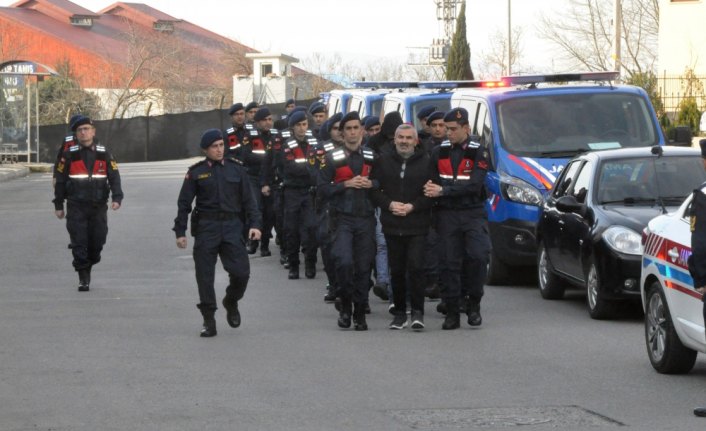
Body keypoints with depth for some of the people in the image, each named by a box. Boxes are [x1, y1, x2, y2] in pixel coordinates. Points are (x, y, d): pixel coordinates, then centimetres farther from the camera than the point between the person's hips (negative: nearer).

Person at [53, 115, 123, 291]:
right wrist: (58, 205, 5)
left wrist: (117, 197, -11)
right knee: (79, 243, -9)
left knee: (97, 242, 4)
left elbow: (114, 176, 4)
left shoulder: (104, 153, 6)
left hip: (98, 206, 2)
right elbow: (59, 179, 5)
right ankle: (83, 279, -5)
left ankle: (87, 268, 29)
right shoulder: (69, 154, 0)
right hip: (76, 206, -2)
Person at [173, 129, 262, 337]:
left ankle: (231, 302, 23)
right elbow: (184, 203, 5)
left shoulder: (236, 169, 8)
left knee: (241, 272, -7)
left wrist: (255, 224, -2)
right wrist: (180, 232, 0)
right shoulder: (196, 173, 3)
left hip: (232, 226, 1)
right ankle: (208, 320, 9)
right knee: (205, 276, -1)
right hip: (206, 228, -1)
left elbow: (248, 200, 9)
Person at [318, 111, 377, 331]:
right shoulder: (332, 158, 1)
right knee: (344, 261, -18)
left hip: (365, 219, 3)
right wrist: (346, 184, -14)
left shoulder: (372, 157, 10)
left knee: (364, 267, 2)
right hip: (342, 219, -3)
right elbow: (322, 189, -3)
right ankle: (345, 306, 2)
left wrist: (371, 184, -7)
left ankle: (360, 314, 13)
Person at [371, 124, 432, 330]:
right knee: (396, 270, 8)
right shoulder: (383, 161, 8)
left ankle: (417, 311, -8)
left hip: (417, 226, -3)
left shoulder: (426, 162, 0)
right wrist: (390, 204, -9)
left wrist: (412, 206, -14)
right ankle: (399, 312, 16)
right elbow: (374, 190, 7)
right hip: (392, 226, 3)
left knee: (416, 267, -13)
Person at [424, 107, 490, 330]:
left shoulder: (478, 152, -2)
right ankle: (452, 313, 4)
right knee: (449, 262, -1)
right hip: (447, 214, 3)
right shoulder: (439, 152, 10)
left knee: (478, 255, -18)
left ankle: (474, 304, -1)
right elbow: (432, 181, 14)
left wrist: (443, 190, -19)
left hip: (473, 213, -3)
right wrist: (431, 188, -9)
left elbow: (474, 185, -14)